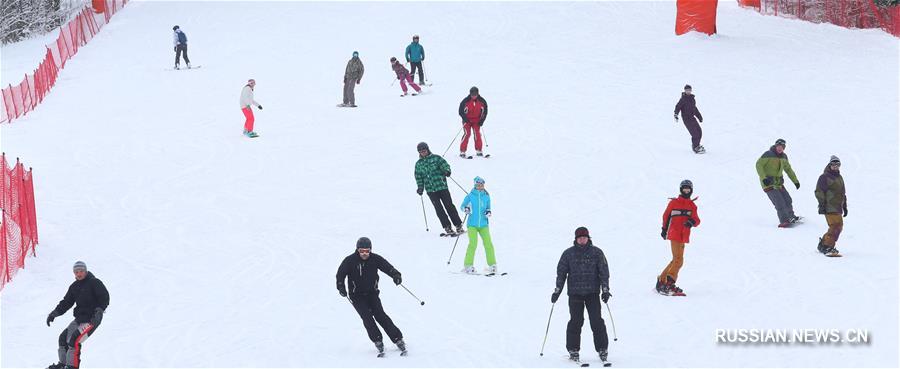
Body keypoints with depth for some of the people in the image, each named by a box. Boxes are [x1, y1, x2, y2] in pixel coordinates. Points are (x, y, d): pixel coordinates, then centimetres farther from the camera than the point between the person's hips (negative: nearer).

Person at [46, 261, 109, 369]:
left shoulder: (94, 282, -8)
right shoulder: (74, 286, 14)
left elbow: (105, 297, -14)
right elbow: (66, 302, 17)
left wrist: (99, 310, -29)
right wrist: (55, 313, 4)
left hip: (92, 319, -8)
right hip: (79, 318, 8)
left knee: (74, 341, -21)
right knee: (63, 338, 9)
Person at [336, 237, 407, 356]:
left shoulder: (375, 259, -8)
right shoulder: (350, 261, -11)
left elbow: (387, 267, -13)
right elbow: (340, 274, -3)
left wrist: (395, 275, -34)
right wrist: (341, 287, -19)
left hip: (372, 293, 1)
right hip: (357, 296, -1)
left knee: (380, 315, -14)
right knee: (367, 317, -18)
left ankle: (398, 339, -11)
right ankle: (378, 342, -11)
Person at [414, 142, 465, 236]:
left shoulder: (436, 158, 4)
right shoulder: (418, 164, 13)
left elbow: (444, 164, -5)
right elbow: (419, 177, 17)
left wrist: (447, 171, -26)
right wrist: (420, 188, 5)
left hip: (442, 186, -3)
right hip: (430, 190, 3)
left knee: (449, 206, -3)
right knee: (439, 209, -4)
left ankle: (459, 226, 4)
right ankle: (448, 229, -2)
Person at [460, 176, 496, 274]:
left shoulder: (486, 196, 6)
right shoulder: (470, 196, -1)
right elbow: (463, 206, 6)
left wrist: (488, 212, -3)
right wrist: (465, 209, -15)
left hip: (483, 224, 3)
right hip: (472, 224, -3)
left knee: (488, 244, -5)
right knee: (473, 244, -13)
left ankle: (492, 265, 6)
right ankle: (468, 265, -4)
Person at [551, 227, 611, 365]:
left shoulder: (596, 252, 3)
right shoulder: (568, 254, 4)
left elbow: (604, 272, 4)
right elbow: (561, 272, 9)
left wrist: (605, 289, -2)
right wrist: (557, 290, 4)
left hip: (593, 292, 0)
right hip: (575, 293, 0)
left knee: (597, 321, -4)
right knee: (575, 322, -3)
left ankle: (602, 349, 4)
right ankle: (573, 351, 6)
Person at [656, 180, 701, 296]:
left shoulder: (692, 206, 12)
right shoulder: (674, 202, 1)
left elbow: (697, 220, 3)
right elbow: (666, 216, 12)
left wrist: (692, 221, -19)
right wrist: (664, 229, 18)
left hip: (683, 236, 6)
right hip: (674, 234, -6)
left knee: (676, 260, 11)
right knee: (678, 260, -16)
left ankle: (662, 280, 22)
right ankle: (669, 284, -18)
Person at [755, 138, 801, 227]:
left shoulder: (783, 156, 9)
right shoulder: (768, 155, -14)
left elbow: (788, 169, 22)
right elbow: (758, 165, -19)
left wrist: (795, 181, 21)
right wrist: (763, 178, -31)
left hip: (778, 183, 8)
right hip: (768, 183, -8)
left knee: (788, 200, 13)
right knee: (780, 203, -16)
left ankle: (791, 217, 32)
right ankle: (784, 221, -16)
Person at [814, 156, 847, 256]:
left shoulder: (839, 178, 21)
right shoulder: (824, 177, -4)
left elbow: (843, 193, 30)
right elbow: (819, 192, -9)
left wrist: (844, 206, 28)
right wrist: (821, 205, -16)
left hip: (838, 208, 9)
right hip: (829, 207, -9)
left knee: (838, 227, 9)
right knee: (835, 226, -17)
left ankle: (823, 243, 20)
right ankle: (828, 247, -15)